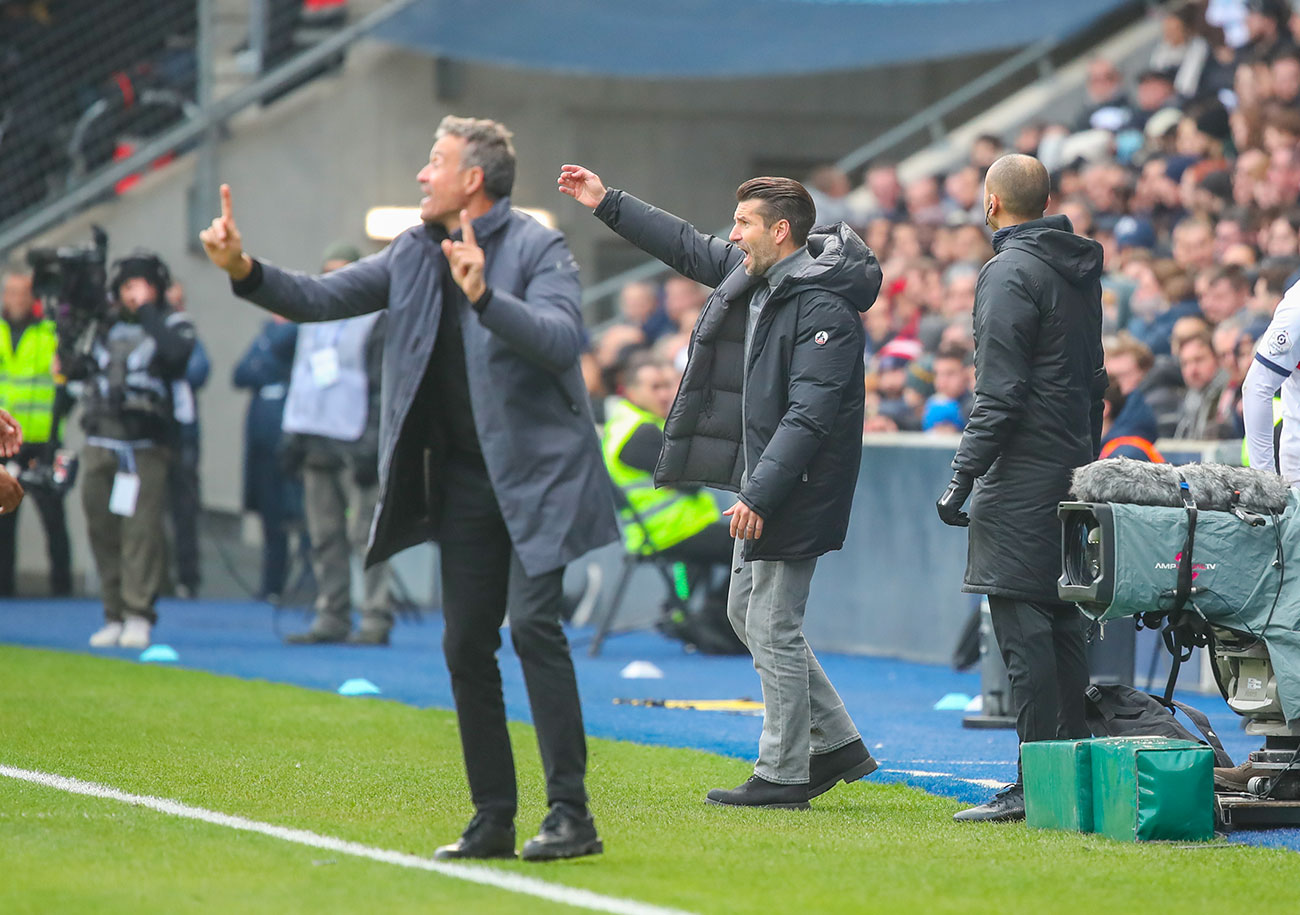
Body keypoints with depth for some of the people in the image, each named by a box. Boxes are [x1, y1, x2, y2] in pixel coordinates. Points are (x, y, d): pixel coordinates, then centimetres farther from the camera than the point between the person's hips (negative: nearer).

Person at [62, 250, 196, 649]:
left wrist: (147, 310, -12)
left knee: (142, 529, -12)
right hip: (100, 444, 5)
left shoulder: (172, 324, 3)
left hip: (146, 447, -5)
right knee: (102, 531, 4)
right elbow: (72, 368, 15)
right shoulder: (102, 327, 17)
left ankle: (138, 615, -10)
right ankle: (114, 616, 11)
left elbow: (177, 352, -19)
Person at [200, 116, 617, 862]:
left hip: (538, 471, -7)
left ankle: (572, 815, -15)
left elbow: (562, 340, -24)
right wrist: (246, 271, -7)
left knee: (534, 624, -18)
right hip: (466, 479, 7)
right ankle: (494, 820, 12)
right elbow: (321, 299, 9)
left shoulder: (537, 248, -10)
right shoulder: (417, 254, 10)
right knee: (467, 645, 6)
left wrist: (484, 297, -37)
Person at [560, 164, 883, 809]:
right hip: (762, 480, 10)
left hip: (796, 488, -10)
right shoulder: (751, 273, 8)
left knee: (773, 629, -5)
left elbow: (809, 416, -26)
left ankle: (783, 776, 4)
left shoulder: (823, 309, -21)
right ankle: (837, 743, 22)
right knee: (747, 614, 16)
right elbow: (686, 247, 24)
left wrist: (759, 495, -30)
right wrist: (606, 204, 25)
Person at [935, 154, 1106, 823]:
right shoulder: (1080, 271, 15)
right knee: (1063, 622, 12)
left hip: (1022, 471, -9)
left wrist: (963, 477, -15)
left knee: (1022, 623, -9)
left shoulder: (1009, 274, -12)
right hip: (1073, 467, 9)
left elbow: (999, 392, -17)